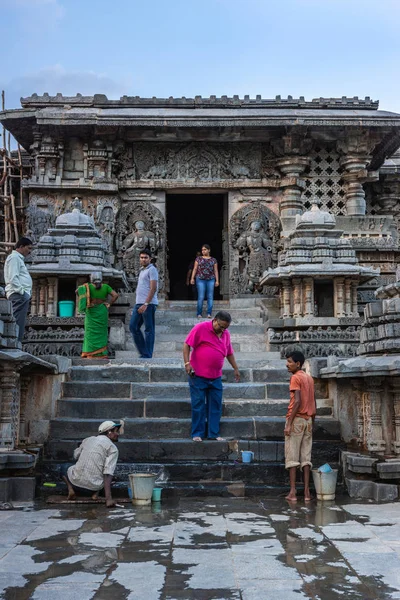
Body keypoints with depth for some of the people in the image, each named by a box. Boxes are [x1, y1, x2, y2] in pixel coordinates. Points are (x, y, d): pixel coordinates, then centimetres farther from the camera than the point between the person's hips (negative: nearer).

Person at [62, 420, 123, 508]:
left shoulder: (88, 439, 12)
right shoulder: (113, 448, -4)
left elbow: (76, 455, 26)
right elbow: (108, 472, -16)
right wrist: (108, 498, -22)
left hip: (76, 481, 3)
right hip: (94, 487, -2)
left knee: (64, 468, 32)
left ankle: (70, 489, 5)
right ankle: (95, 493, 3)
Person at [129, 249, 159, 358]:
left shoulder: (152, 270, -7)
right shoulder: (142, 270, 21)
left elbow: (153, 288, -16)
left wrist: (145, 304, -22)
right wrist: (139, 304, 20)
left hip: (148, 304, -9)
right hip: (139, 304, 9)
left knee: (149, 330, -3)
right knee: (133, 326, 6)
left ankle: (147, 356, 2)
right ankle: (143, 352, 12)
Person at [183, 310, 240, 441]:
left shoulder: (226, 333, 9)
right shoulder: (201, 328, -10)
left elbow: (229, 353, 21)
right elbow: (187, 345, -11)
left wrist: (235, 368, 22)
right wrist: (187, 363, -19)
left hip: (216, 377, 6)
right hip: (198, 375, -6)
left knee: (216, 406, 7)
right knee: (198, 405, 0)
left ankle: (214, 433, 15)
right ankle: (197, 434, 9)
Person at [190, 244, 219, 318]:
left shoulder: (213, 260, 11)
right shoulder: (198, 259, 9)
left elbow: (216, 271, 10)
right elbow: (195, 269, 6)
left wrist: (217, 281, 2)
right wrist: (192, 278, -4)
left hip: (211, 280, 2)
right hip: (200, 280, -1)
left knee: (210, 297, -1)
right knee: (201, 297, -7)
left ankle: (209, 313, 3)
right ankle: (199, 314, 0)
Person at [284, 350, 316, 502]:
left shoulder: (295, 378, -10)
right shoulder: (310, 378, 14)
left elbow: (297, 402, -19)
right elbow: (313, 403, 15)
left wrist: (289, 423, -18)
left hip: (296, 419, -7)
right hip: (308, 420, 7)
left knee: (292, 457, -2)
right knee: (306, 457, 7)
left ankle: (292, 492, -2)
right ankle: (307, 492, 6)